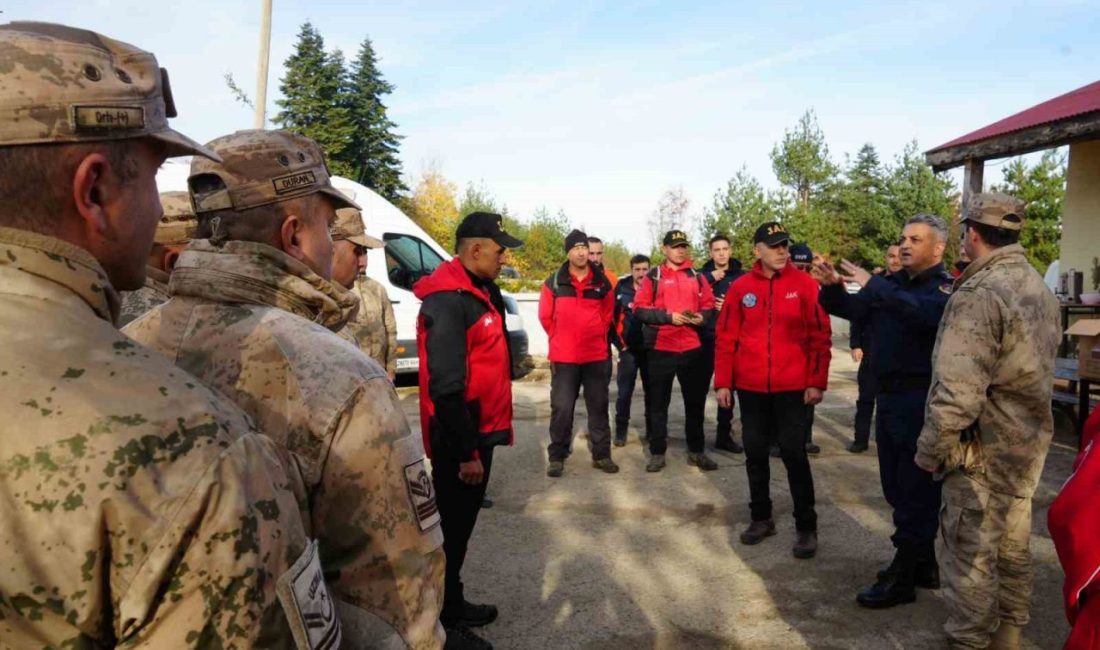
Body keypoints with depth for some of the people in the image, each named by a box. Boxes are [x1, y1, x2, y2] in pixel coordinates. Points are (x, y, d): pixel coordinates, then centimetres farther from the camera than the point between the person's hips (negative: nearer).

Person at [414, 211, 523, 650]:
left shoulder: (474, 292, 10)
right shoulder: (449, 301, -22)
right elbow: (445, 386, -26)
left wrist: (478, 441, 17)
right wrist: (466, 452, -22)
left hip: (476, 432, 10)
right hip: (459, 440, -10)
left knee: (461, 525, 20)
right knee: (452, 529, 5)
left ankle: (454, 605, 37)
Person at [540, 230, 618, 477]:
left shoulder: (602, 282, 3)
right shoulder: (554, 282, -3)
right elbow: (545, 316, 6)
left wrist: (594, 337, 12)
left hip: (596, 356, 2)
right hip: (563, 357, -2)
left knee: (598, 406, 10)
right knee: (561, 407, 2)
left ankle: (601, 455, 21)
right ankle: (557, 456, 14)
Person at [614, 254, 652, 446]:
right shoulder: (621, 288, -3)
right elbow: (611, 316, 2)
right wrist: (619, 343, 0)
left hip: (651, 348, 1)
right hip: (628, 349, -1)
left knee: (651, 391, 10)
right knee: (624, 392, 0)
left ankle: (651, 429, 23)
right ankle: (621, 431, 9)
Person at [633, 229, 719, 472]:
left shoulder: (696, 276, 10)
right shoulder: (653, 276, 0)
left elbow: (709, 305, 13)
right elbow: (640, 309, -7)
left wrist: (701, 317, -9)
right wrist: (669, 316, -16)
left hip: (692, 348, 3)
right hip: (661, 348, -3)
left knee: (696, 400, 10)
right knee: (658, 402, 5)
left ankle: (696, 451, 24)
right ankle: (657, 452, 16)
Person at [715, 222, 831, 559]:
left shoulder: (804, 284, -3)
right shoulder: (740, 287, 1)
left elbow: (820, 336, -3)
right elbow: (726, 338, 4)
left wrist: (817, 381, -8)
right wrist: (723, 382, 1)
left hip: (791, 387, -2)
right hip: (750, 387, 3)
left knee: (794, 453, 1)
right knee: (755, 453, 11)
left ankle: (806, 526, 13)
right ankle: (761, 517, 26)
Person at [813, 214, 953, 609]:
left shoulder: (945, 287, -11)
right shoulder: (895, 283, 13)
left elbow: (926, 312, -32)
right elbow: (855, 310, 12)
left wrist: (873, 286, -33)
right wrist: (833, 287, -7)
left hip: (921, 402, -8)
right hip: (889, 398, 8)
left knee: (915, 492, 2)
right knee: (897, 488, 17)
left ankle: (902, 579, 12)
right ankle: (924, 564, 34)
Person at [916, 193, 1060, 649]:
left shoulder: (978, 294, -21)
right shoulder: (1040, 288, 9)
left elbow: (957, 390, -25)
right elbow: (1040, 367, 16)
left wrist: (930, 450, -16)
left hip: (984, 448, -9)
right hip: (1029, 442, 9)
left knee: (970, 554, 3)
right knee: (1012, 546, 20)